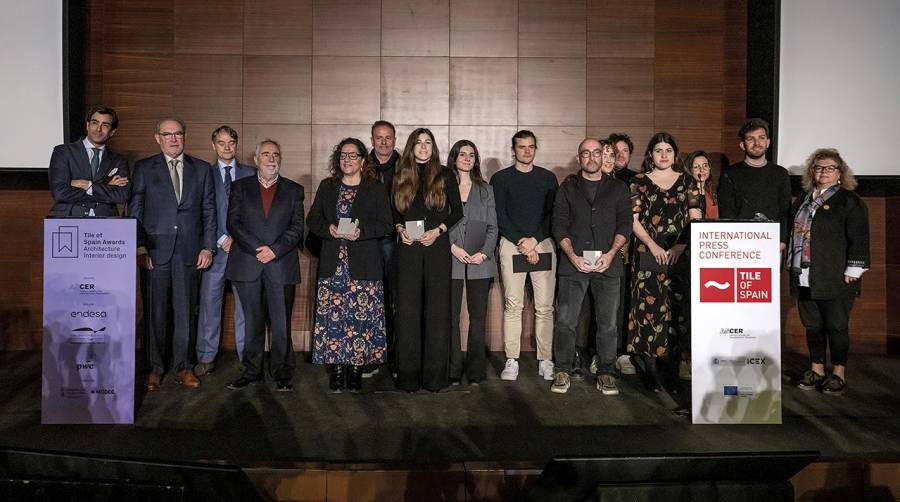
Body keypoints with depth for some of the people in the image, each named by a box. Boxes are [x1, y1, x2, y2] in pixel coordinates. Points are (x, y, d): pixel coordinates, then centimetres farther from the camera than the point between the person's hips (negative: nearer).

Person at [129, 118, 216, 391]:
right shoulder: (143, 168, 6)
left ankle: (182, 367, 16)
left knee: (185, 313, 5)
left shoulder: (202, 169, 10)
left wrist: (207, 247, 2)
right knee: (154, 313, 4)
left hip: (189, 253, 1)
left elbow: (209, 212, 9)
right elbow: (134, 211, 3)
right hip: (155, 252, -1)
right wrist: (140, 247, -5)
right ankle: (154, 369, 15)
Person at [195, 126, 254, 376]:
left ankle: (247, 355, 10)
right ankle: (206, 357, 11)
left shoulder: (250, 174, 10)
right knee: (209, 302, 1)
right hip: (215, 247, 0)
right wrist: (221, 240, -7)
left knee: (246, 303, 1)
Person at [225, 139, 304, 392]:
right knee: (252, 322, 5)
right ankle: (252, 372, 14)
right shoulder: (240, 187, 13)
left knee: (281, 323, -2)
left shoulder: (294, 190, 13)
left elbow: (297, 227, 4)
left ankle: (282, 374, 7)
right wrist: (258, 249, -10)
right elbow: (233, 223, 3)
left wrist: (274, 250, -11)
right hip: (247, 265, 1)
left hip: (282, 265, 0)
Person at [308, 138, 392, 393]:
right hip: (332, 264, 2)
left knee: (361, 316, -3)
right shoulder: (327, 187, 14)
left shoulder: (376, 189, 6)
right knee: (333, 316, 0)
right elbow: (312, 220, 12)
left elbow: (386, 224, 0)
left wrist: (361, 231, -16)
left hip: (363, 265, -2)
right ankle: (336, 370, 9)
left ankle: (356, 368, 7)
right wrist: (329, 229, -9)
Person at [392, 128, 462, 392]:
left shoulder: (445, 175, 6)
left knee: (437, 309, 0)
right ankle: (408, 374, 8)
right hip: (408, 249, 2)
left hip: (437, 247, -1)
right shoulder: (401, 177, 12)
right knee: (407, 310, 0)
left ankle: (435, 375, 7)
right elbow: (395, 212, 17)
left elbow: (457, 211, 6)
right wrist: (400, 229, -2)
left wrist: (438, 230, -8)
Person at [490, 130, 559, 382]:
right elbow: (499, 217, 2)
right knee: (513, 305, -4)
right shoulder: (500, 178, 9)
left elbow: (552, 215, 8)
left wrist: (534, 240, -6)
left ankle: (545, 361, 3)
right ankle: (512, 361, 1)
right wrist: (521, 243, -8)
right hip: (511, 245, -1)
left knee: (545, 306, -2)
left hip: (543, 244, 1)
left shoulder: (548, 178, 14)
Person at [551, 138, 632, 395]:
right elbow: (559, 225, 4)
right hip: (573, 263, 0)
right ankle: (563, 371, 9)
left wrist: (611, 253, -10)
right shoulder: (568, 188, 11)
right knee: (566, 321, -2)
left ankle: (606, 373, 12)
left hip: (608, 264, 1)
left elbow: (624, 224, 5)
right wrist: (572, 256, -9)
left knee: (608, 323, 2)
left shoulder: (618, 188, 12)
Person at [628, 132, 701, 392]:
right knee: (649, 305, -5)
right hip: (648, 253, -2)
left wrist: (681, 244, -8)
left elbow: (695, 219, 6)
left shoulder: (686, 181, 13)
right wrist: (653, 246, -9)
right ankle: (650, 366, 2)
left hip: (680, 253, 2)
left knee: (679, 304, -3)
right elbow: (632, 220, 1)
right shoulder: (639, 181, 7)